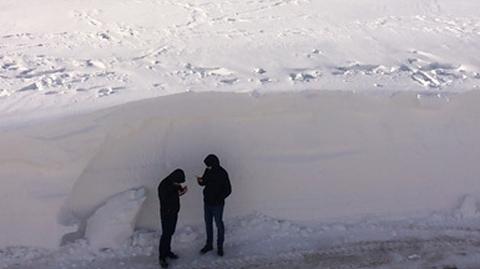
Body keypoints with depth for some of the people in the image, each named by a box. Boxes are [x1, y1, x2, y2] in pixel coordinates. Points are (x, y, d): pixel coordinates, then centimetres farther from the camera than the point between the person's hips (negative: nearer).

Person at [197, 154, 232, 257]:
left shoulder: (222, 174, -20)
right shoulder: (208, 171, -2)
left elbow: (228, 190, -16)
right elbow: (203, 183, 10)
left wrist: (219, 199, -22)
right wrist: (201, 181, -13)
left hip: (217, 205, -6)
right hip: (207, 203, 6)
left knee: (219, 224, 8)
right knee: (208, 223, 17)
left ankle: (220, 246, 23)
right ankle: (209, 244, 32)